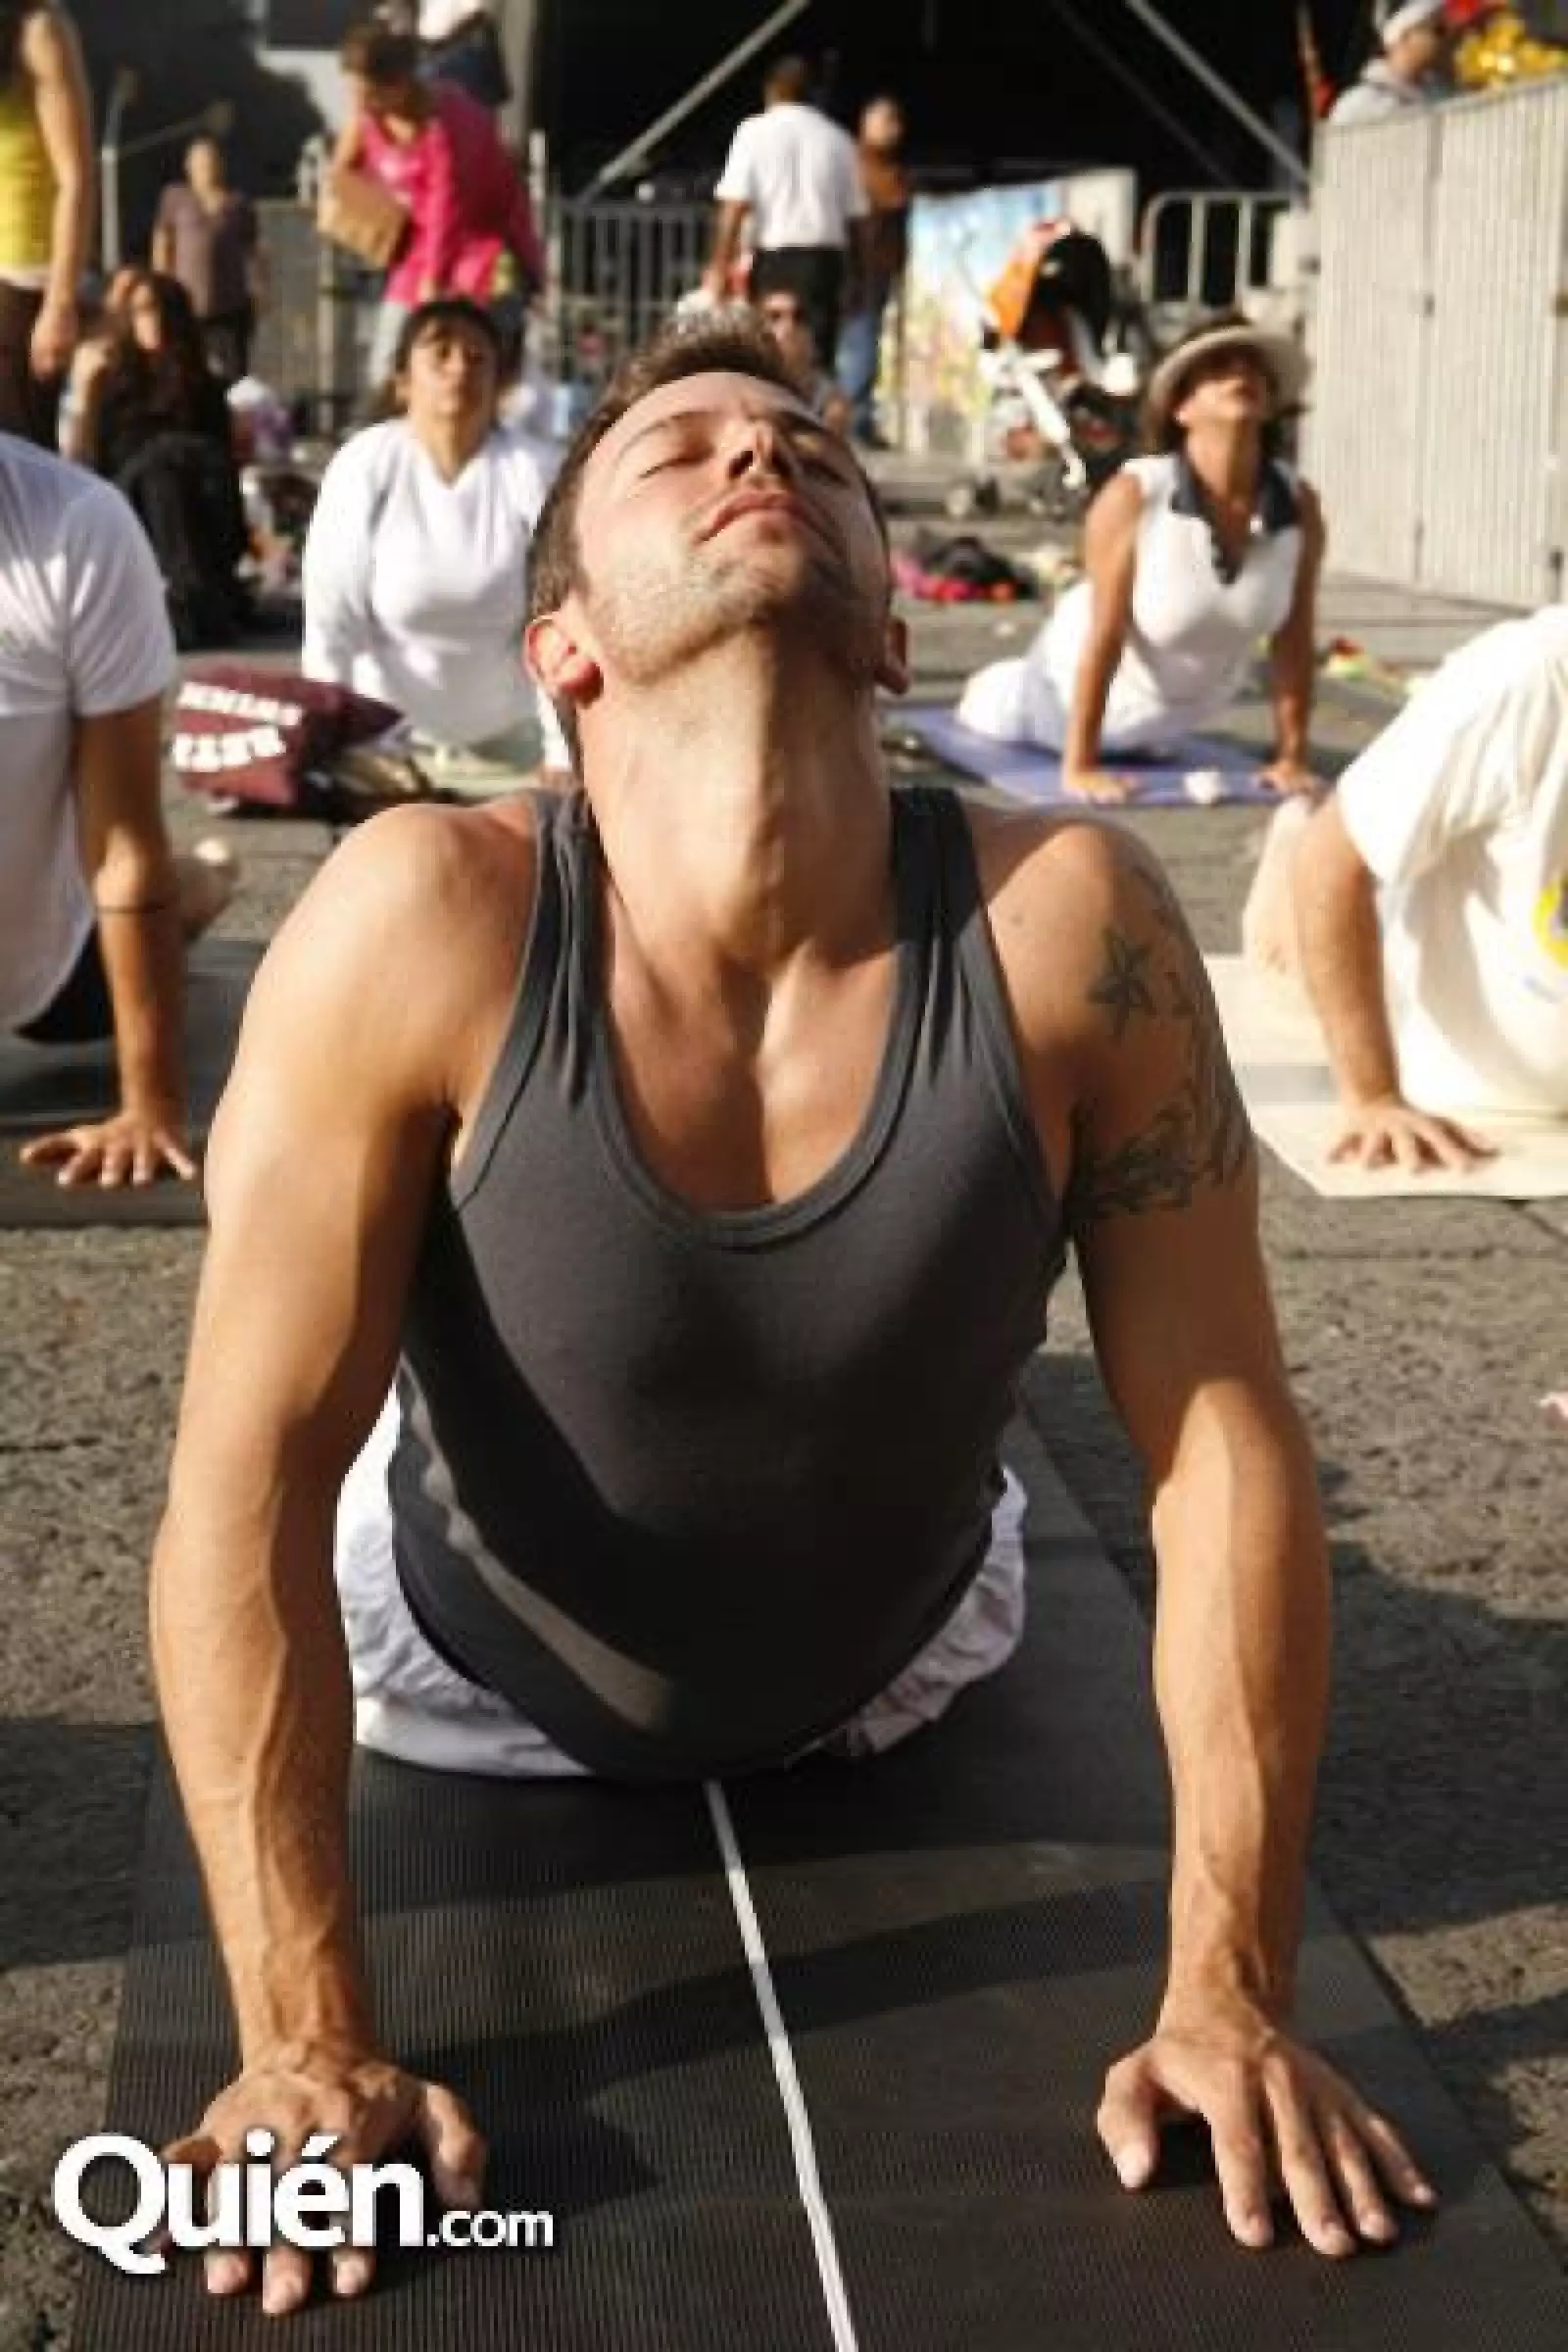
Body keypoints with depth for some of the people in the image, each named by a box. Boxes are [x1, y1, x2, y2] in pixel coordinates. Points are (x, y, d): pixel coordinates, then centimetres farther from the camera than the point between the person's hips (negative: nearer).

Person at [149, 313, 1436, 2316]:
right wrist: (308, 2046, -30)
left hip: (890, 1661, 2)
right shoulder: (427, 921, -36)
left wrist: (1229, 1997, -23)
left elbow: (1227, 1448, -25)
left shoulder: (1069, 926, -33)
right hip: (483, 1664, -1)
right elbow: (245, 1486, -31)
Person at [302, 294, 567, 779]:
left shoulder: (528, 472, -13)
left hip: (504, 732, 0)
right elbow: (330, 618, -13)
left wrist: (564, 756, -20)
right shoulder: (364, 466, -13)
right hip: (387, 727, 0)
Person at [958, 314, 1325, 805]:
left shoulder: (1301, 506, -25)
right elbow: (1104, 637, -31)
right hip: (1097, 686, -3)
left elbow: (1295, 641, -16)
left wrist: (1291, 757, -13)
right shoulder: (1133, 496, -35)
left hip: (1195, 700, 3)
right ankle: (987, 686, 58)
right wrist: (1078, 766, -27)